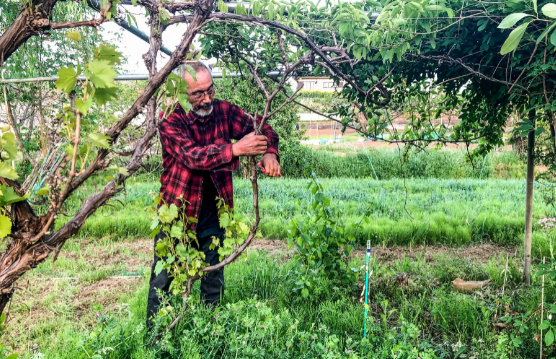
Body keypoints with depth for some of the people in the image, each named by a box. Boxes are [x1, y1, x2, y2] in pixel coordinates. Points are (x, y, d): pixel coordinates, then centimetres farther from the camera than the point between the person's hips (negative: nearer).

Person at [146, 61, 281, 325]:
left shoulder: (223, 111, -4)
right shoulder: (171, 121, -16)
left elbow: (262, 129, -2)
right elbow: (192, 156, -31)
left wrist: (270, 154, -25)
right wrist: (235, 149, -45)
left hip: (213, 210, 3)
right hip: (177, 207, -3)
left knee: (214, 278, 13)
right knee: (164, 276, 8)